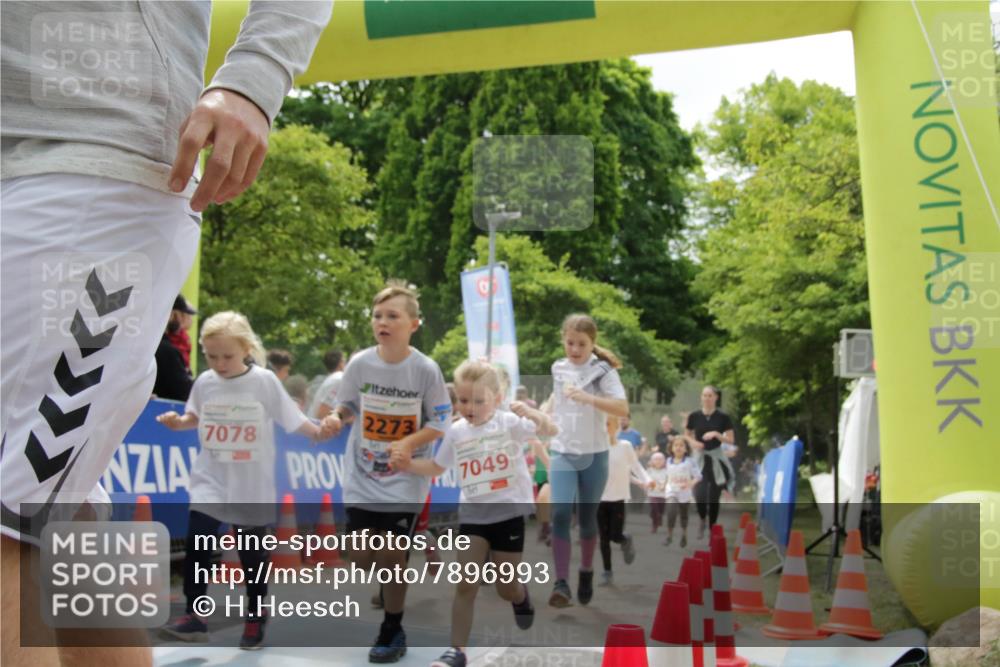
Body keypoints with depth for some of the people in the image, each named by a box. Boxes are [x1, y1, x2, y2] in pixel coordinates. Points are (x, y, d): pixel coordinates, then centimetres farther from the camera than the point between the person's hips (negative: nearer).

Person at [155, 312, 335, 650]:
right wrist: (178, 422, -5)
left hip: (252, 486, -2)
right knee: (196, 543, -9)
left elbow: (291, 418, -8)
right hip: (210, 480, 3)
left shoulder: (264, 381, -10)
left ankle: (255, 619, 26)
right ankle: (194, 617, 4)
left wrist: (316, 431, -24)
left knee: (253, 553, 8)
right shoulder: (204, 382, 0)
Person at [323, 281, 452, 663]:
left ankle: (392, 631, 22)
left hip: (405, 481, -3)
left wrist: (409, 443, -23)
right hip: (362, 478, 3)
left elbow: (440, 423, -7)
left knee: (391, 557, 1)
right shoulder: (360, 364, -7)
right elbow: (347, 405, 7)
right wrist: (336, 418, -16)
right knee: (362, 558, 4)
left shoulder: (425, 370, -14)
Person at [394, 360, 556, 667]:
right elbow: (437, 467, 14)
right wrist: (408, 464, -3)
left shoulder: (509, 423, -11)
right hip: (473, 514, 3)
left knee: (505, 587, 9)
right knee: (466, 585, -6)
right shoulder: (457, 432, 0)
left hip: (508, 512, -2)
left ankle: (521, 597, 45)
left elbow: (550, 430, -22)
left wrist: (530, 412, -40)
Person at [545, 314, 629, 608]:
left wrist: (588, 398, -33)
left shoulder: (603, 370, -8)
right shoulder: (558, 368, 5)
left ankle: (586, 574, 30)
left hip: (595, 454, -2)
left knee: (587, 517, 8)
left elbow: (623, 409, -22)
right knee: (560, 514, -14)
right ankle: (561, 583, -13)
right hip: (562, 454, 2)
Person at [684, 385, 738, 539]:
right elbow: (686, 435, 11)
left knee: (714, 497, 4)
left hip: (716, 459, 0)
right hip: (700, 458, 0)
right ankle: (702, 521, 19)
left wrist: (716, 434, -18)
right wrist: (693, 442, -10)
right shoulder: (694, 416, 0)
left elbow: (731, 440, -3)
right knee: (700, 495, -11)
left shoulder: (723, 417, -4)